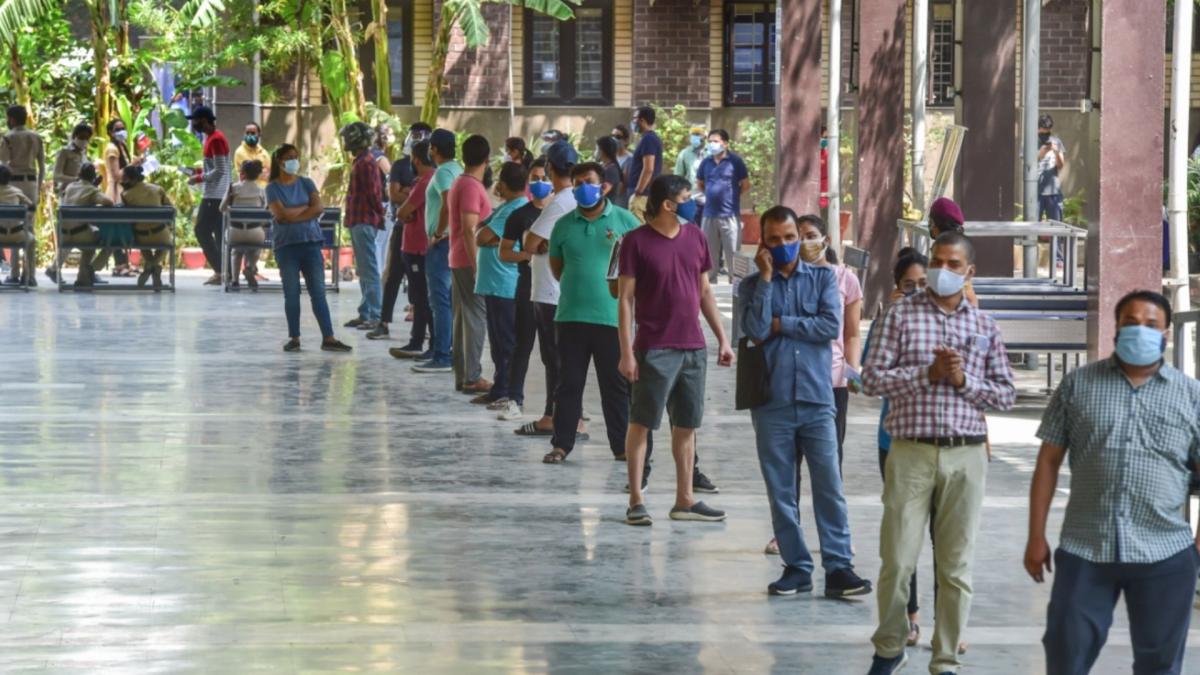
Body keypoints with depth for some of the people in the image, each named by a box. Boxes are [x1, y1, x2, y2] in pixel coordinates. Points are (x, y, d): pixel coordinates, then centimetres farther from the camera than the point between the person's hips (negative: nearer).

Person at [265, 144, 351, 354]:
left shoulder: (306, 183, 9)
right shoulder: (273, 188, 1)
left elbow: (319, 208, -3)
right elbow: (281, 214, -12)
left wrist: (293, 215, -10)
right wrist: (305, 208, -4)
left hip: (311, 243, 2)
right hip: (286, 246, -2)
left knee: (318, 292, -1)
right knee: (291, 294, 1)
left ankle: (328, 338, -4)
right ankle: (294, 338, 7)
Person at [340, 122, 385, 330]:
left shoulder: (365, 162, -14)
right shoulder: (361, 161, 17)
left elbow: (372, 193, -17)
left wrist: (378, 215, -11)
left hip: (364, 223, -11)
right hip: (358, 221, 11)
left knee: (369, 270, -10)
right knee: (363, 271, 13)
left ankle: (376, 316, -12)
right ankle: (365, 313, 18)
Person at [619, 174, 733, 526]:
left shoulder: (694, 236, 8)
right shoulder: (637, 241, -7)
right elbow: (625, 298, -7)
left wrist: (723, 338, 12)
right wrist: (627, 352, -13)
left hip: (693, 347, 6)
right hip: (655, 348, -6)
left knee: (686, 425, 9)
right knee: (641, 423, -1)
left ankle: (685, 500, 16)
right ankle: (635, 500, 4)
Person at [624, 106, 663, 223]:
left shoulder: (647, 139, -15)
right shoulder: (654, 138, 16)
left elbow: (648, 169, -22)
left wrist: (638, 192, -19)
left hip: (643, 194, -10)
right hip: (650, 194, 10)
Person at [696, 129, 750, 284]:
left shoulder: (735, 161, -5)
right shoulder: (706, 162, 8)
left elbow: (746, 185, 0)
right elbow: (700, 183, 23)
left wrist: (732, 196, 3)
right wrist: (711, 195, 12)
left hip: (730, 215, -5)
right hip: (710, 214, 5)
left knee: (732, 253, -5)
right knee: (710, 253, 11)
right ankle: (711, 282, 20)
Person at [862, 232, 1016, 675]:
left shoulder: (984, 326, 10)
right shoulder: (902, 315, 4)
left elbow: (1006, 394, 8)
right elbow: (872, 379, -2)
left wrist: (964, 380, -8)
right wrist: (927, 374, -12)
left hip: (965, 455, 2)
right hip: (911, 451, -2)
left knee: (956, 566, 4)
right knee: (898, 560, 0)